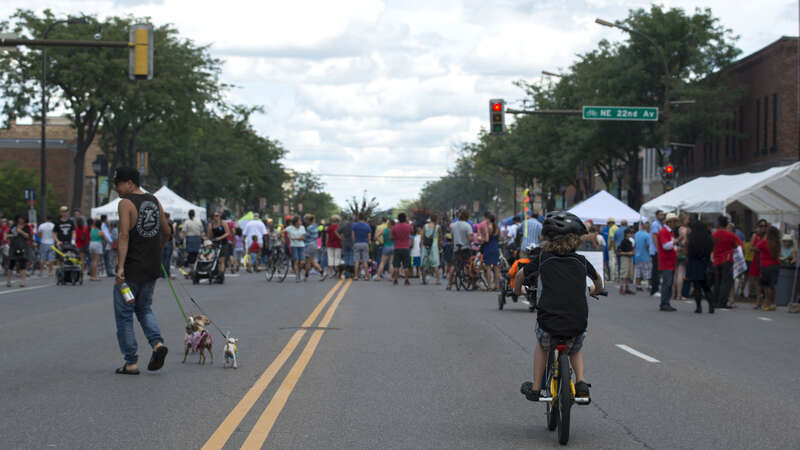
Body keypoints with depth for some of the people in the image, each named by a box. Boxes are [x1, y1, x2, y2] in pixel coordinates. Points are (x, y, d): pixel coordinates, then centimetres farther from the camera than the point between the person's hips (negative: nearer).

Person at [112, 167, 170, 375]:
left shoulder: (126, 203, -11)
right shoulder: (154, 201, 10)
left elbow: (124, 235, -21)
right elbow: (166, 232, 18)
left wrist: (120, 267, -25)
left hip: (132, 269, -7)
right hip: (152, 268, 7)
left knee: (124, 314, 4)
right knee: (144, 309, 22)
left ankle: (131, 363, 4)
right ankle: (157, 342, -2)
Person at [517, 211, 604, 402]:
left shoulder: (542, 258, 4)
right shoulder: (581, 261, 9)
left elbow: (520, 274, 22)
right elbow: (598, 280, 30)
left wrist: (518, 290, 44)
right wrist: (596, 290, 53)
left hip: (549, 323, -1)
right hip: (577, 325, 1)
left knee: (542, 344, 32)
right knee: (576, 348, 34)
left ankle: (535, 388, 30)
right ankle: (581, 382, 15)